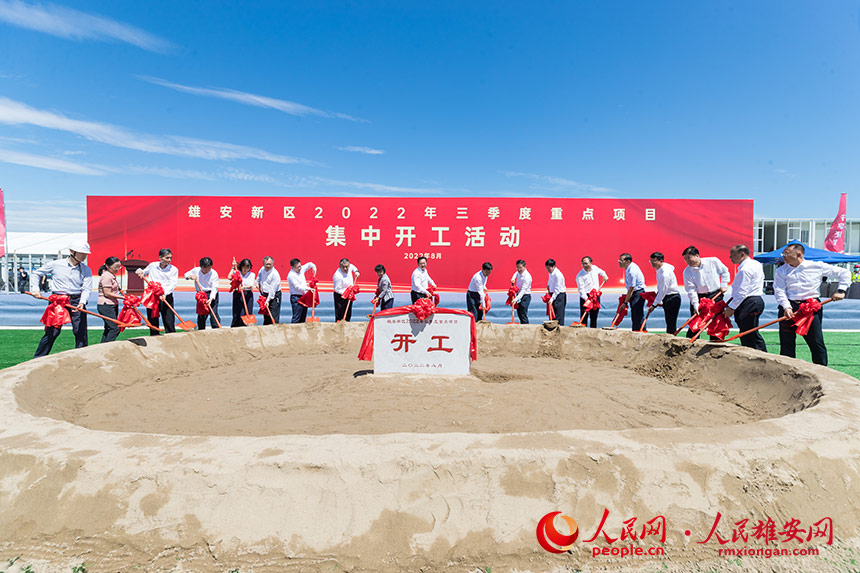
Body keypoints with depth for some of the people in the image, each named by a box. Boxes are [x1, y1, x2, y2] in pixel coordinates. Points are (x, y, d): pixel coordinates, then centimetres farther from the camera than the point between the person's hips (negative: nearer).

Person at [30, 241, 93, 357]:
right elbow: (36, 274, 14)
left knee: (81, 332, 0)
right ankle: (38, 359, 15)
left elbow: (87, 289, -5)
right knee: (52, 332, 1)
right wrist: (35, 288, 0)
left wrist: (82, 302, -22)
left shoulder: (86, 270, 3)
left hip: (77, 302, 1)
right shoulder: (56, 264, 1)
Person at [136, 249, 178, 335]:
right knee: (153, 322, 9)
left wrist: (165, 293, -29)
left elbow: (173, 284, -13)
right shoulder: (152, 266, 7)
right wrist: (140, 271, 3)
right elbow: (144, 272, 27)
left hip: (166, 297, -2)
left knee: (169, 323, -4)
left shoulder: (173, 269, -1)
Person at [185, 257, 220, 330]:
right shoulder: (196, 270, -4)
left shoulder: (214, 273, -15)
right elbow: (186, 275, 14)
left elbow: (214, 288, -18)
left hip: (212, 295, -4)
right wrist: (190, 277, -10)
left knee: (213, 313, -12)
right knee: (201, 314, 7)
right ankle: (201, 330, 18)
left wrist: (211, 299, -31)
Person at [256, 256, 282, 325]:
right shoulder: (263, 269, 3)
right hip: (265, 295, 7)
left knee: (274, 316, -12)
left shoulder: (275, 274, -19)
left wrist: (268, 300, -23)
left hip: (274, 296, -7)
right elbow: (259, 275, 31)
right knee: (265, 315, 12)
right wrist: (258, 283, 22)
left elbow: (273, 289, -22)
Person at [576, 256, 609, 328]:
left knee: (594, 317, 8)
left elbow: (601, 271, 31)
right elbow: (581, 289, -18)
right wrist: (587, 299, -29)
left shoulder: (595, 268, 5)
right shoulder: (580, 275, -12)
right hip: (585, 297, -5)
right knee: (584, 317, -7)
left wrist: (605, 276, 11)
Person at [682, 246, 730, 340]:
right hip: (698, 298, 0)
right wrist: (695, 305, -21)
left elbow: (724, 272, 9)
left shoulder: (713, 261, -8)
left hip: (716, 296, 0)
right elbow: (691, 289, -13)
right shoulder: (687, 272, -8)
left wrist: (724, 285, 0)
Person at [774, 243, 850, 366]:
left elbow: (844, 273, 13)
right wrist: (786, 307, -18)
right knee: (786, 343, 2)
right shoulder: (781, 271, 7)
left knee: (816, 342, 0)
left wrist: (841, 290, 3)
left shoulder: (817, 266, 4)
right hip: (788, 308, 1)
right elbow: (779, 291, -3)